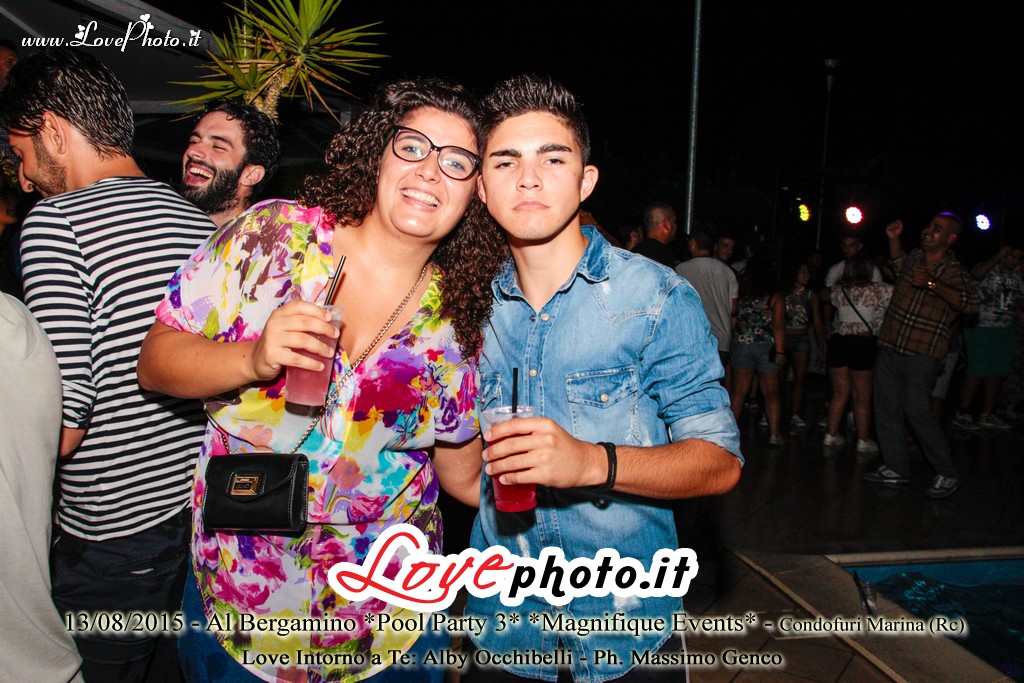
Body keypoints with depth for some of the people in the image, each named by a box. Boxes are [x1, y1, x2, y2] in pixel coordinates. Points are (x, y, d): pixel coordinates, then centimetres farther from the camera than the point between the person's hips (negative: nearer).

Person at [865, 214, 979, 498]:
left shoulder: (954, 272, -9)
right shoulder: (915, 257, 11)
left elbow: (971, 303, -27)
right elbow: (899, 264, 36)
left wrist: (932, 284, -34)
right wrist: (893, 238, 22)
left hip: (921, 354, -7)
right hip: (889, 347, 7)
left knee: (916, 410, -11)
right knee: (886, 408, 9)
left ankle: (947, 474, 5)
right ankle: (896, 469, 21)